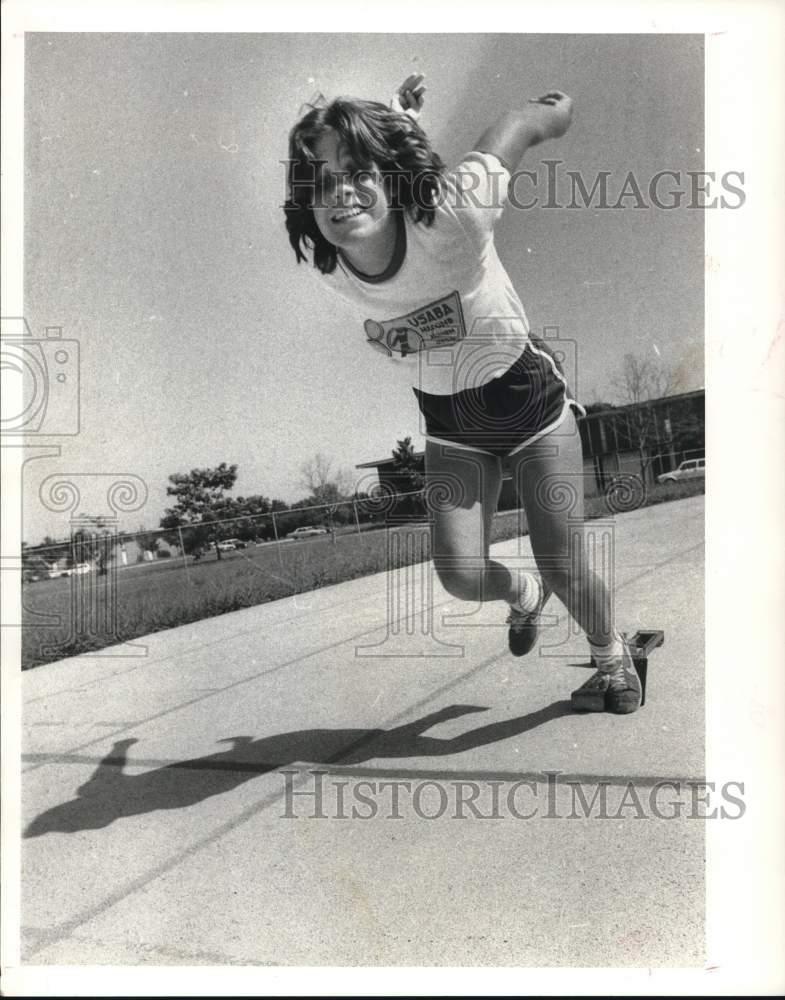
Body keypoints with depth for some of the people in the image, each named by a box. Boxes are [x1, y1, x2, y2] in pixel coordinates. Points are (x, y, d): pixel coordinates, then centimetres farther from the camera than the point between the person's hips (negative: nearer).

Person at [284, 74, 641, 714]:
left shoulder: (449, 212, -32)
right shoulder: (325, 264, -17)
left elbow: (526, 124, -14)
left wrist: (558, 106, 6)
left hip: (530, 399, -3)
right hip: (448, 423, 4)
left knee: (566, 571, -1)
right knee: (462, 576, -7)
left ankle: (613, 657, 34)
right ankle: (524, 593, 32)